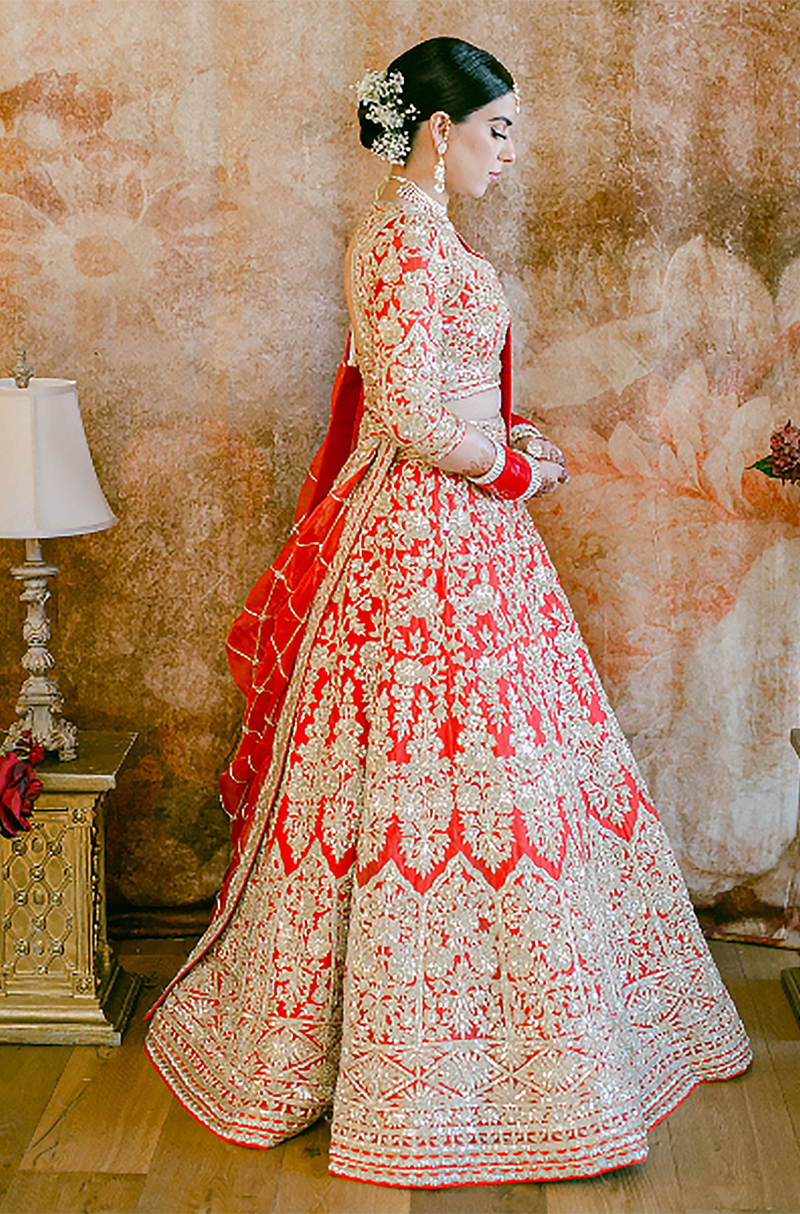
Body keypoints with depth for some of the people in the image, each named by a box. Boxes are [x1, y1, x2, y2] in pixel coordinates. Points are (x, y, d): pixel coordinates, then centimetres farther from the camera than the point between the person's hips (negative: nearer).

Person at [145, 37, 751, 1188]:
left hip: (453, 525, 10)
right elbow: (414, 427, -22)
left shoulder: (419, 231, 16)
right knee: (459, 774, -4)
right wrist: (517, 467, -7)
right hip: (432, 542, -10)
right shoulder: (407, 241, -16)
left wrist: (504, 441, 9)